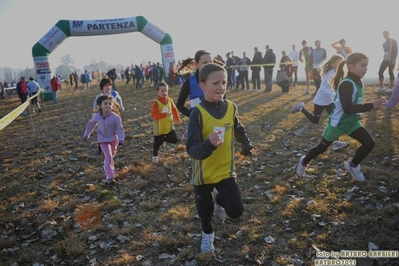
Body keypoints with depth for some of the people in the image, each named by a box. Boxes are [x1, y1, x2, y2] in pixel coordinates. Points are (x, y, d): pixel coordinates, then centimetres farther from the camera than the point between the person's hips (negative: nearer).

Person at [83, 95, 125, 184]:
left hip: (114, 138, 1)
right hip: (103, 139, -1)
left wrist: (121, 140, -26)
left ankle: (110, 169, 54)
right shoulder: (97, 116, -15)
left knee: (112, 155, 22)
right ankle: (110, 177, -12)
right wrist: (86, 134, 15)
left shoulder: (115, 117, -24)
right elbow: (91, 124, 5)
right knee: (108, 156, -13)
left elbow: (120, 129, -18)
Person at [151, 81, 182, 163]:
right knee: (157, 142, 9)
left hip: (169, 126, 4)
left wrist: (177, 119, 10)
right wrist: (164, 114, -35)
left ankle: (163, 139, 29)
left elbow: (174, 110, 11)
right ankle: (155, 155, 32)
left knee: (175, 140, 2)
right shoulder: (156, 103, -19)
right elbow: (153, 114, -26)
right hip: (159, 127, -4)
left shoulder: (170, 100, -3)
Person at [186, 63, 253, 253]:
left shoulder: (231, 107, -8)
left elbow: (239, 130, 13)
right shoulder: (197, 113, -21)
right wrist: (209, 144, -46)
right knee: (205, 209, 17)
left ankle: (219, 198, 27)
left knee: (236, 211, -9)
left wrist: (246, 148, 26)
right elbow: (191, 149, -27)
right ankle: (207, 234, 51)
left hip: (226, 170, 2)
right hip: (203, 173, -2)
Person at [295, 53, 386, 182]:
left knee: (369, 143, -4)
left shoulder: (359, 82, 1)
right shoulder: (347, 84, -27)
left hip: (352, 121, 7)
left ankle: (352, 165, 18)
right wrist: (371, 106, -36)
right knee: (322, 147, 9)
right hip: (337, 122, -7)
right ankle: (304, 162, 35)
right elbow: (347, 108, -35)